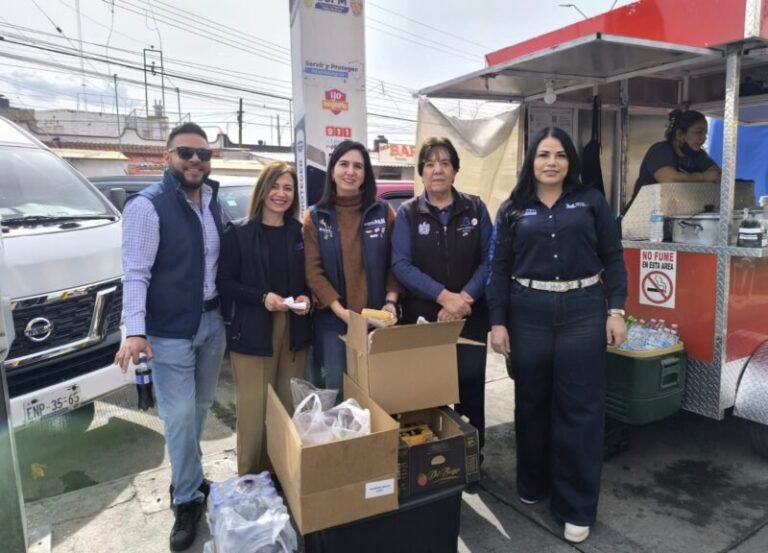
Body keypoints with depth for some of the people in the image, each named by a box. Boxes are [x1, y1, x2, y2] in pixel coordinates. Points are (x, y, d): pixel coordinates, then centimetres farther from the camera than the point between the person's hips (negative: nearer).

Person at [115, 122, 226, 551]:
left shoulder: (214, 201, 7)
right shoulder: (148, 205, -12)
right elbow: (136, 274, -16)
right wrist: (135, 331, -24)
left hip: (213, 321, 6)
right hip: (171, 331, -6)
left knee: (200, 408, 17)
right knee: (180, 416, 1)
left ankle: (186, 480, 38)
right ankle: (189, 499, 19)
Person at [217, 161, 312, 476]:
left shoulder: (300, 232, 10)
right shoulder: (237, 232, -2)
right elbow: (224, 282, -5)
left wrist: (307, 299, -5)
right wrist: (262, 297, -18)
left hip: (294, 330, 4)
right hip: (252, 332, -3)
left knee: (290, 406, 9)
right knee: (254, 409, -2)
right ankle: (250, 477, 17)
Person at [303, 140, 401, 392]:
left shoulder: (383, 212, 4)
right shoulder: (315, 217, 3)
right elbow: (313, 271, -4)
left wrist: (391, 300, -12)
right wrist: (339, 309, -16)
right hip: (332, 320, 0)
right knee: (336, 388, 7)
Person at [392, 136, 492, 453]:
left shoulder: (476, 209, 5)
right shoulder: (407, 214, 2)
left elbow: (489, 260, -1)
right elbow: (401, 265, -9)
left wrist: (464, 299, -16)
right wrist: (444, 296, -20)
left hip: (470, 318, 1)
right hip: (422, 318, -1)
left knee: (470, 388, 8)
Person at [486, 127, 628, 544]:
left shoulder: (591, 201, 6)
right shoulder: (513, 210, 7)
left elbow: (612, 258, 5)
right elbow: (499, 268, 4)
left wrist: (616, 310, -3)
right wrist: (498, 322, -2)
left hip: (583, 311, -1)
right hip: (528, 314, 1)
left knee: (579, 408, 3)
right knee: (531, 403, 12)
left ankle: (576, 507, 16)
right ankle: (532, 485, 32)